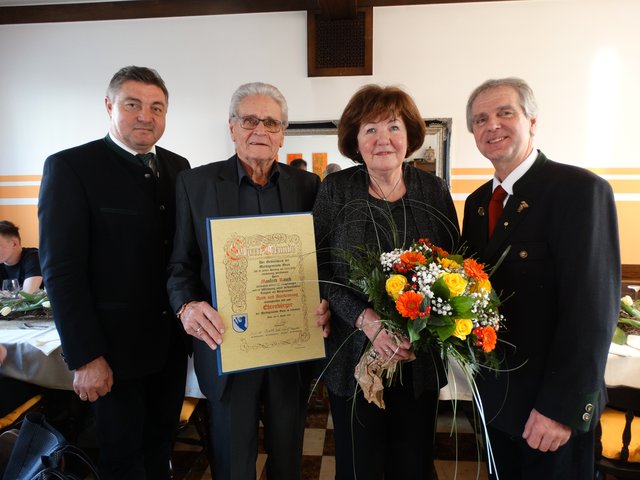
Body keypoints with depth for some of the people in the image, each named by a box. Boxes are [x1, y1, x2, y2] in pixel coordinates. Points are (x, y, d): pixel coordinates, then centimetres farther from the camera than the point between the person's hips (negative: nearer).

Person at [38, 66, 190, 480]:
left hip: (173, 340, 5)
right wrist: (85, 356, -16)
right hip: (115, 346, -5)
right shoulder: (70, 167, -10)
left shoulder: (178, 167, 7)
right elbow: (62, 271, -14)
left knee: (162, 443, 21)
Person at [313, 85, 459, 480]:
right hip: (354, 356, -1)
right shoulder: (336, 190, -5)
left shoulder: (434, 191, -1)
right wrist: (365, 318, -21)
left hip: (420, 358, 2)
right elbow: (319, 269, -7)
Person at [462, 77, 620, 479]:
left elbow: (593, 308, -21)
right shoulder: (477, 201, 6)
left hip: (551, 405, -6)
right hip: (493, 393, 7)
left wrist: (562, 406, -21)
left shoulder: (580, 189, -17)